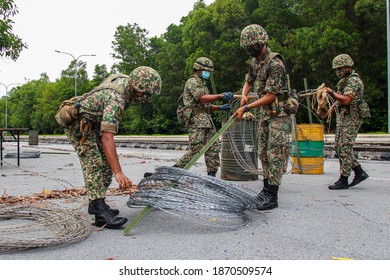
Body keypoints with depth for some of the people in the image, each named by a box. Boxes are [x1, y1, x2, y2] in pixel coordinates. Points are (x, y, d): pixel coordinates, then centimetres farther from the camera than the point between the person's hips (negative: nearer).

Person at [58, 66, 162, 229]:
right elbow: (107, 138, -43)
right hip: (78, 122, -10)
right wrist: (118, 173, -47)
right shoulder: (116, 99, -36)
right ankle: (101, 214, -26)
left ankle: (95, 203, 16)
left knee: (106, 163, 7)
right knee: (94, 165, -21)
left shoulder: (125, 79, -8)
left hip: (92, 122, 10)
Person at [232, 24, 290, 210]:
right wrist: (244, 94, 1)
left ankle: (272, 197, -8)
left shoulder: (275, 64, -21)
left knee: (274, 154, -10)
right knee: (263, 153, 12)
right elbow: (249, 81, 24)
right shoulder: (255, 61, 8)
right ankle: (266, 189, 23)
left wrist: (246, 108, -26)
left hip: (278, 113, -9)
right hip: (265, 112, 9)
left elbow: (270, 96, -24)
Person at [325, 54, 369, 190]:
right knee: (338, 147, 10)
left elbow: (346, 100, -27)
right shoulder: (345, 80, 17)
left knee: (344, 148, -9)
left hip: (351, 118, -10)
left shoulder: (354, 81, -15)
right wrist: (333, 106, 15)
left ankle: (343, 180, -3)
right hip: (343, 117, 10)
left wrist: (332, 92, -17)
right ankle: (359, 172, 18)